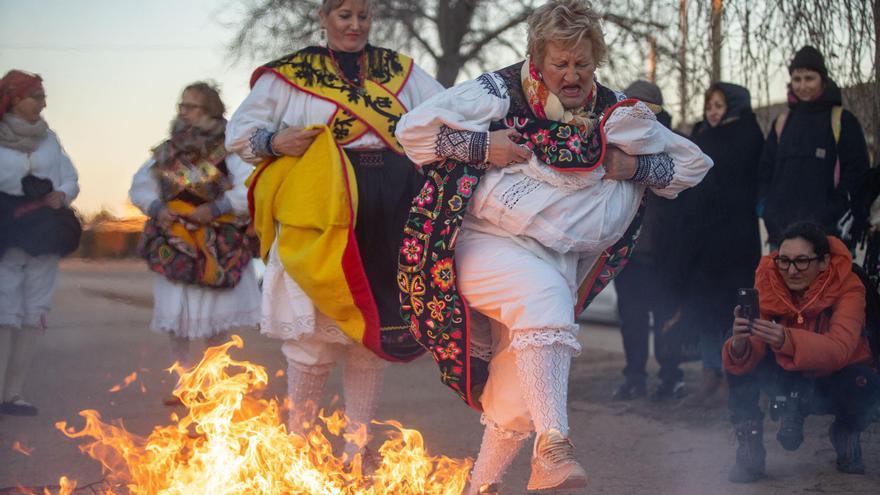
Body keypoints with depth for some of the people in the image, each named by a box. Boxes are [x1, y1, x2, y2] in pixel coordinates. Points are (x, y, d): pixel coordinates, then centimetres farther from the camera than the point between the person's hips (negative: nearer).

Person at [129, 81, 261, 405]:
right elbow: (140, 187, 13)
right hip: (174, 245, 4)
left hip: (217, 248, -4)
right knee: (176, 317, 4)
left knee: (216, 320, 4)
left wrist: (216, 208, -23)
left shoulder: (227, 151, -7)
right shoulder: (167, 152, 8)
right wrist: (156, 207, -6)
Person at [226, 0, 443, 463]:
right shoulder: (292, 73, 6)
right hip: (324, 213, -3)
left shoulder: (401, 71, 16)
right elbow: (239, 131, 7)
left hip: (389, 216, 3)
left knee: (373, 326, 5)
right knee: (317, 326, -5)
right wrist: (274, 142, -13)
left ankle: (356, 445, 14)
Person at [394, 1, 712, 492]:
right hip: (484, 243, -5)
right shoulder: (499, 93, -4)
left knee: (516, 401, 2)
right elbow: (414, 128, -6)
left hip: (558, 263, 5)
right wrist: (481, 147, -15)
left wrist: (634, 167, -3)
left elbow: (694, 163, 13)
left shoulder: (617, 116, 6)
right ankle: (553, 448, -43)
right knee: (543, 293, -36)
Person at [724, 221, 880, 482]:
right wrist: (739, 346, -50)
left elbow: (839, 349, -41)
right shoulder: (768, 284, -18)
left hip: (833, 383, -2)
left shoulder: (848, 287, -24)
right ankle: (749, 450, -13)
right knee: (738, 362, -23)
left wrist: (786, 340, -58)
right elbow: (747, 358, -25)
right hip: (788, 378, 2)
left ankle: (846, 433, 1)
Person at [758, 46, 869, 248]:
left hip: (829, 231, -4)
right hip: (783, 230, 4)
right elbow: (766, 171, 19)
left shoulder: (843, 121, 3)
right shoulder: (782, 123, 16)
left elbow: (857, 171, 0)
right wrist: (768, 211, 6)